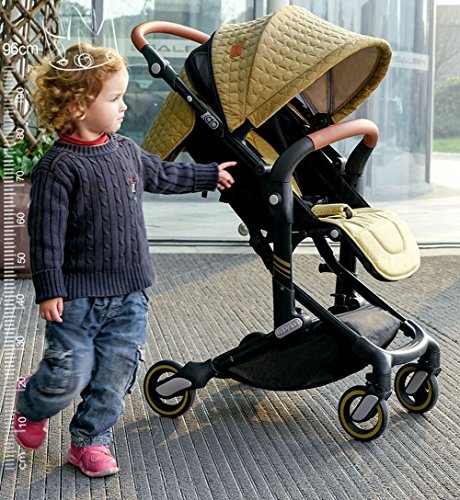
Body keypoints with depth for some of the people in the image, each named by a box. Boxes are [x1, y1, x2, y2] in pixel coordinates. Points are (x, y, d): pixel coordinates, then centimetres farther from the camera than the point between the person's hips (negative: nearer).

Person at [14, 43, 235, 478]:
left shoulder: (127, 152, 8)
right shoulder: (58, 166, -14)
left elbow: (163, 175, 28)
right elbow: (46, 232, -15)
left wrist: (210, 174, 38)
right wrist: (48, 288, -18)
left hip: (129, 294, 6)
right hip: (77, 295, -6)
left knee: (117, 373, 8)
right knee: (69, 375, -2)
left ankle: (90, 439, 26)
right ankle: (31, 403, 31)